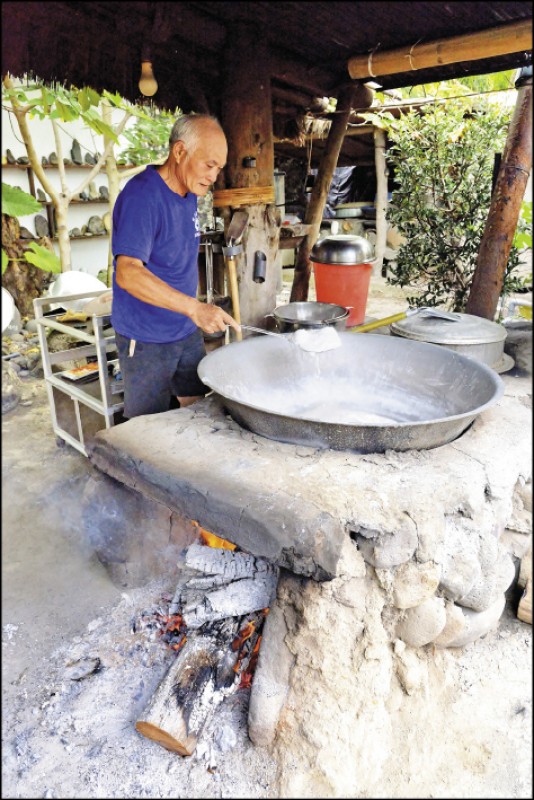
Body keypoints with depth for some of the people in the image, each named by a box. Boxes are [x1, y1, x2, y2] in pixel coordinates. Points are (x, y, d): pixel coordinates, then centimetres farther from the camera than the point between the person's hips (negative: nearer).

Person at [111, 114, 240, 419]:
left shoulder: (189, 193, 7)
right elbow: (128, 273, -32)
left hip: (188, 333, 8)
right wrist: (194, 307, -40)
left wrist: (197, 313, 16)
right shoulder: (141, 195, -20)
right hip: (147, 340, -8)